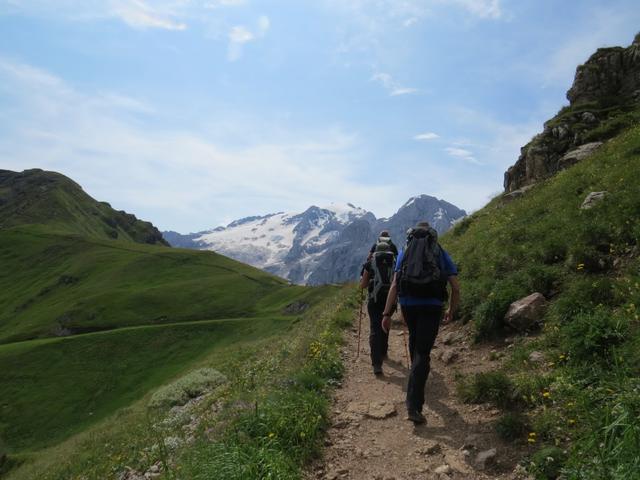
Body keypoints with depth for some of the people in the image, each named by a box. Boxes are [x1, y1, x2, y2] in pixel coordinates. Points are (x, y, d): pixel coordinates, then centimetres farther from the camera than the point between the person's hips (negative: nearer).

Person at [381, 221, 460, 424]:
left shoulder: (404, 252, 14)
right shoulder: (441, 254, 13)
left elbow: (394, 284, 3)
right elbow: (456, 287, 7)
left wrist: (387, 313, 0)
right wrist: (452, 311, 22)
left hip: (408, 304, 2)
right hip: (432, 306, -2)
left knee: (415, 340, 29)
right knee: (422, 353, -2)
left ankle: (417, 375, 49)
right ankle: (413, 406, -9)